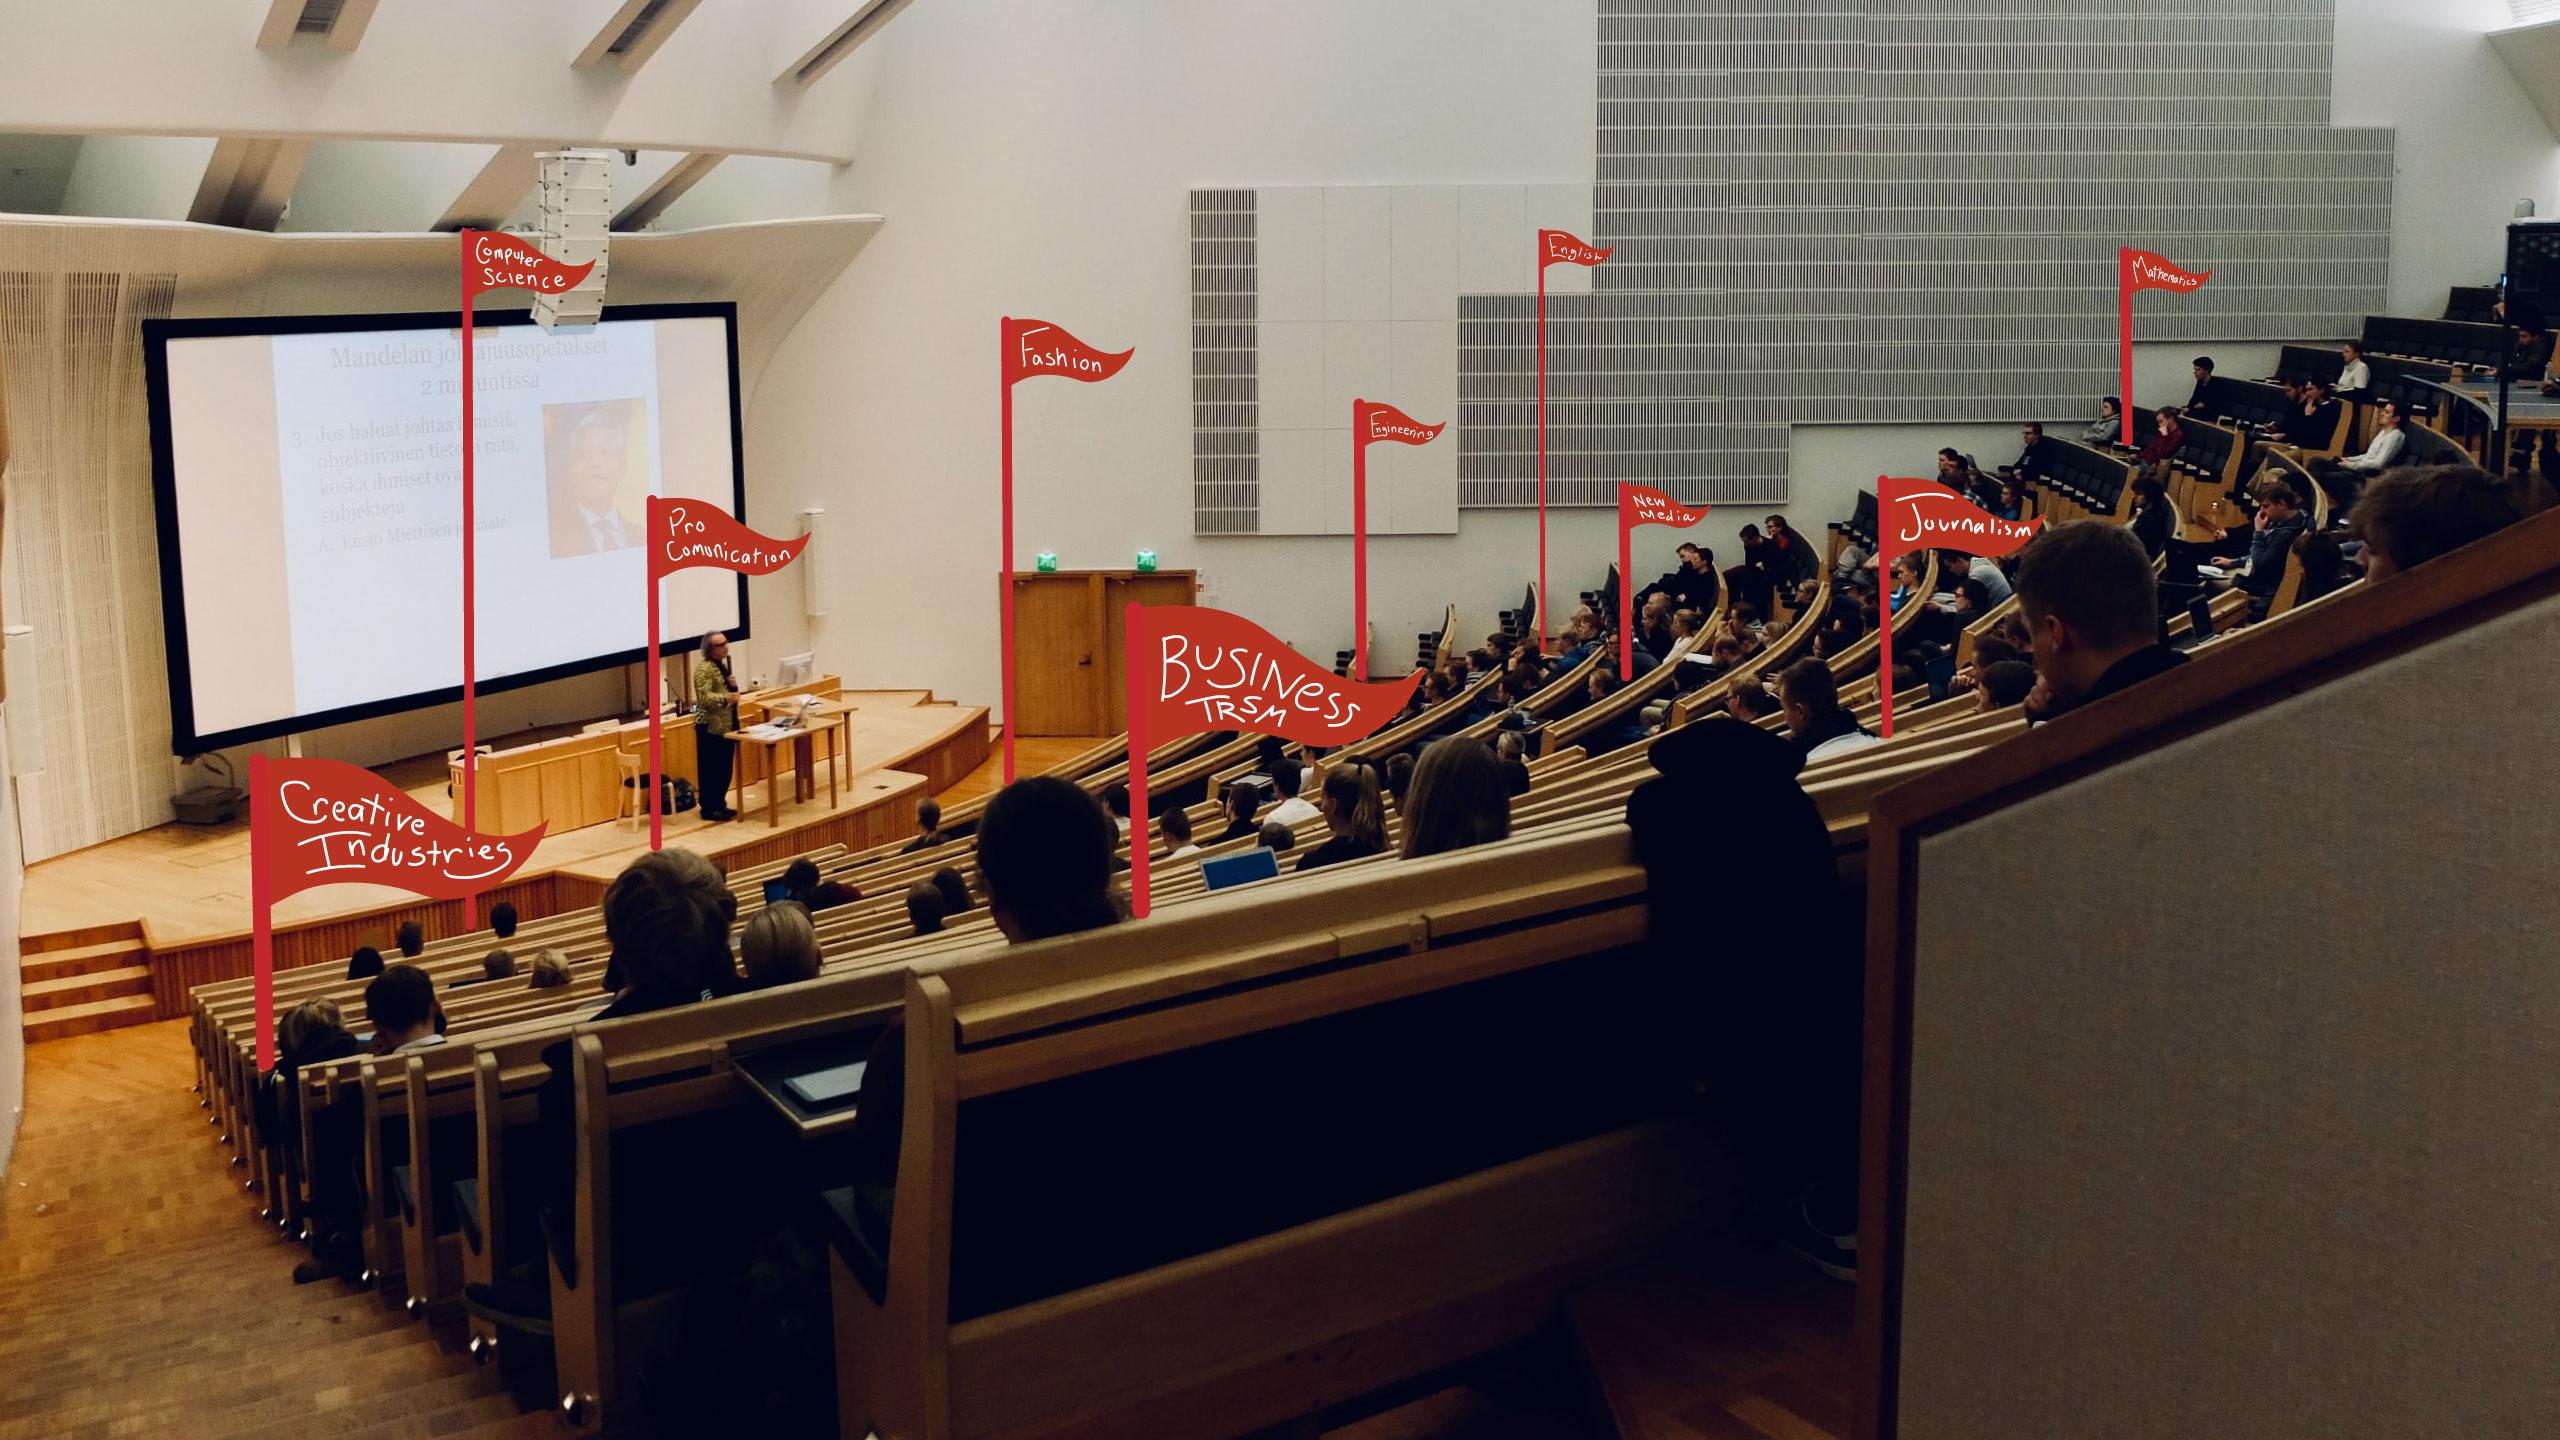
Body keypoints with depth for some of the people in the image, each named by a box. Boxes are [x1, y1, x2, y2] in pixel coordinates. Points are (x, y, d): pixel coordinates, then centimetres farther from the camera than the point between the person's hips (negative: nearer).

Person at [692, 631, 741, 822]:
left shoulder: (722, 665, 13)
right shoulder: (704, 668, -15)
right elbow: (704, 698, -24)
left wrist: (733, 686, 1)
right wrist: (726, 698, -32)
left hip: (726, 726, 9)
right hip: (710, 727, -9)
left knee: (725, 768, 13)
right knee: (710, 770, -3)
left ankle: (720, 805, 22)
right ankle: (709, 809, 3)